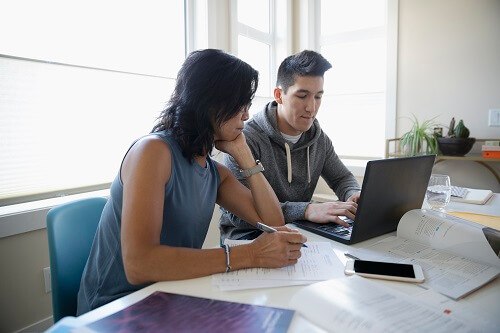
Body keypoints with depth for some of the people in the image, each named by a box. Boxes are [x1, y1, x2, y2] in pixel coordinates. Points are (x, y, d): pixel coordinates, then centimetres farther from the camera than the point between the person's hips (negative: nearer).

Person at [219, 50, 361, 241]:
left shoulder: (319, 139, 4)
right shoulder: (246, 138, -19)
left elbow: (342, 178, 17)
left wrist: (355, 196, -9)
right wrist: (306, 210, -34)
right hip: (248, 235, -6)